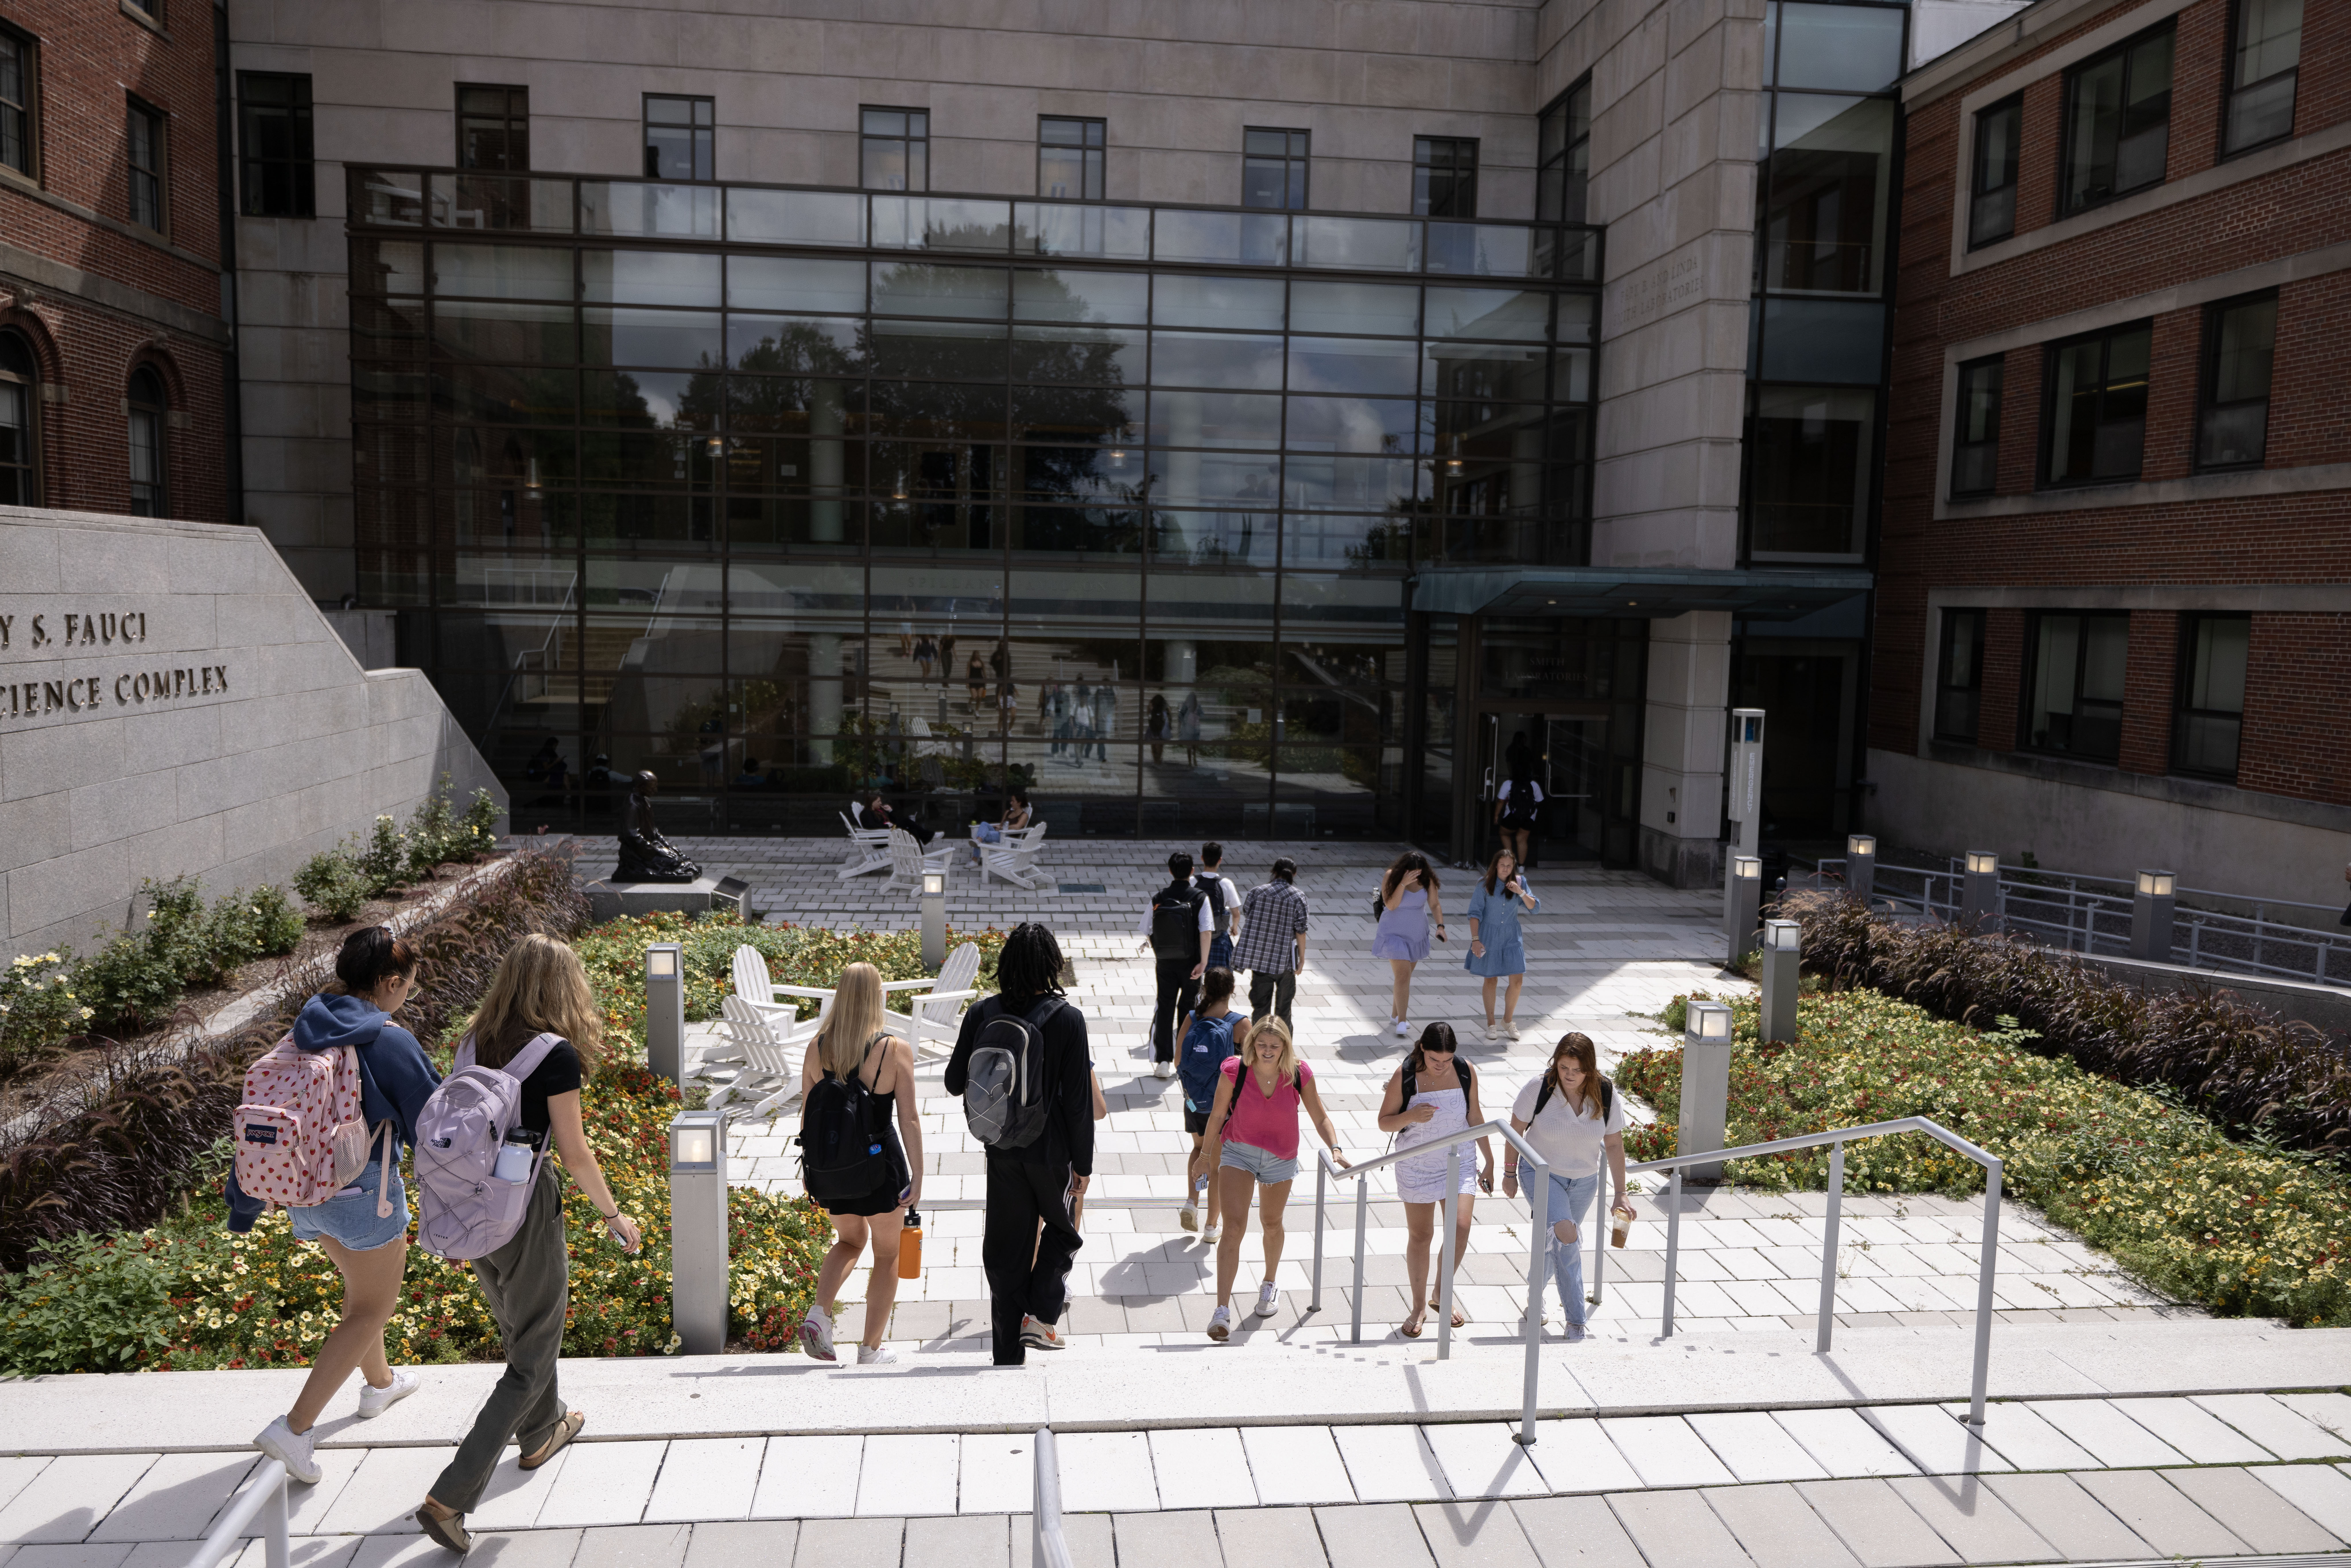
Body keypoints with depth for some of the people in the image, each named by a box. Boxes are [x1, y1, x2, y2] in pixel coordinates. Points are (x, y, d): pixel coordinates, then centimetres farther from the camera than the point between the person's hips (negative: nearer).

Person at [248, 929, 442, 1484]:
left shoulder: (303, 1033, 1)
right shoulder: (389, 1042, -19)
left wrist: (244, 1200, 17)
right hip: (364, 1192, -7)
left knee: (360, 1284, 29)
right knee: (372, 1309, 8)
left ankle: (380, 1384, 49)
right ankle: (295, 1428, 0)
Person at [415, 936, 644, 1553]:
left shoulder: (474, 1042, 1)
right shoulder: (556, 1053, -18)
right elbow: (575, 1154, -14)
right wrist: (614, 1216, -1)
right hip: (526, 1208, -7)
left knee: (519, 1329, 29)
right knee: (532, 1358, 8)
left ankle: (542, 1432, 50)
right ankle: (450, 1498, 4)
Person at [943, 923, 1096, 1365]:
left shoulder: (981, 1012, -7)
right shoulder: (1068, 1019, -15)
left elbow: (955, 1082, 1)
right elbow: (1078, 1101, -12)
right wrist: (1083, 1163, -3)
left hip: (1001, 1149, 3)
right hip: (1051, 1150, -3)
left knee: (1005, 1248, 13)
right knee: (1062, 1229, 23)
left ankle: (1008, 1355, 20)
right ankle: (1041, 1317, 8)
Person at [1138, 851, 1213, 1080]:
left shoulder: (1158, 898, -4)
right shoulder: (1200, 898, -9)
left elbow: (1147, 933, -1)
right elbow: (1206, 932, -19)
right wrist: (1203, 963, -17)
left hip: (1165, 964, 1)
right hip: (1191, 963, -1)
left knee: (1164, 1009, 7)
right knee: (1188, 1009, 14)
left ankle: (1163, 1062, 5)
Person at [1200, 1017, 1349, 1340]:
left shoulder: (1299, 1075, -14)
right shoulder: (1234, 1072, -18)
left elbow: (1320, 1117, -6)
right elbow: (1218, 1114, -4)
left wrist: (1335, 1148, -21)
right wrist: (1208, 1150, 8)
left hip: (1281, 1158, 2)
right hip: (1238, 1152, -2)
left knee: (1272, 1225, 21)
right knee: (1234, 1228, -15)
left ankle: (1269, 1284, 49)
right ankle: (1222, 1310, -13)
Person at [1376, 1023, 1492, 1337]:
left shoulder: (1466, 1072, -8)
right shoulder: (1404, 1076, -16)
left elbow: (1475, 1117, 5)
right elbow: (1384, 1123, -8)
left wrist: (1489, 1161, 10)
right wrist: (1411, 1116, -28)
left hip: (1459, 1162, 2)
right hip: (1417, 1167, -2)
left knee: (1461, 1228, -7)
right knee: (1420, 1235, 5)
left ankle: (1442, 1293, 18)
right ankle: (1419, 1306, 23)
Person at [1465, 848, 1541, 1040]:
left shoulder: (1519, 882, -1)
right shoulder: (1484, 884, -9)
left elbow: (1535, 908, -3)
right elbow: (1475, 913, -9)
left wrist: (1521, 893, -20)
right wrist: (1475, 939, -17)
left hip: (1511, 937, 2)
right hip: (1489, 936, -2)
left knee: (1517, 981, -3)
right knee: (1491, 980, 6)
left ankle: (1508, 1021, 17)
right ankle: (1490, 1023, 21)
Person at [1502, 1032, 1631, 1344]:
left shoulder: (1607, 1096, -16)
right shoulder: (1539, 1088, -22)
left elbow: (1614, 1145, -6)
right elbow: (1516, 1129, -8)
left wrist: (1620, 1195, -4)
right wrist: (1510, 1173, -1)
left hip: (1584, 1180, 3)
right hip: (1541, 1172, -3)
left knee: (1565, 1245, 15)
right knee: (1566, 1234, -23)